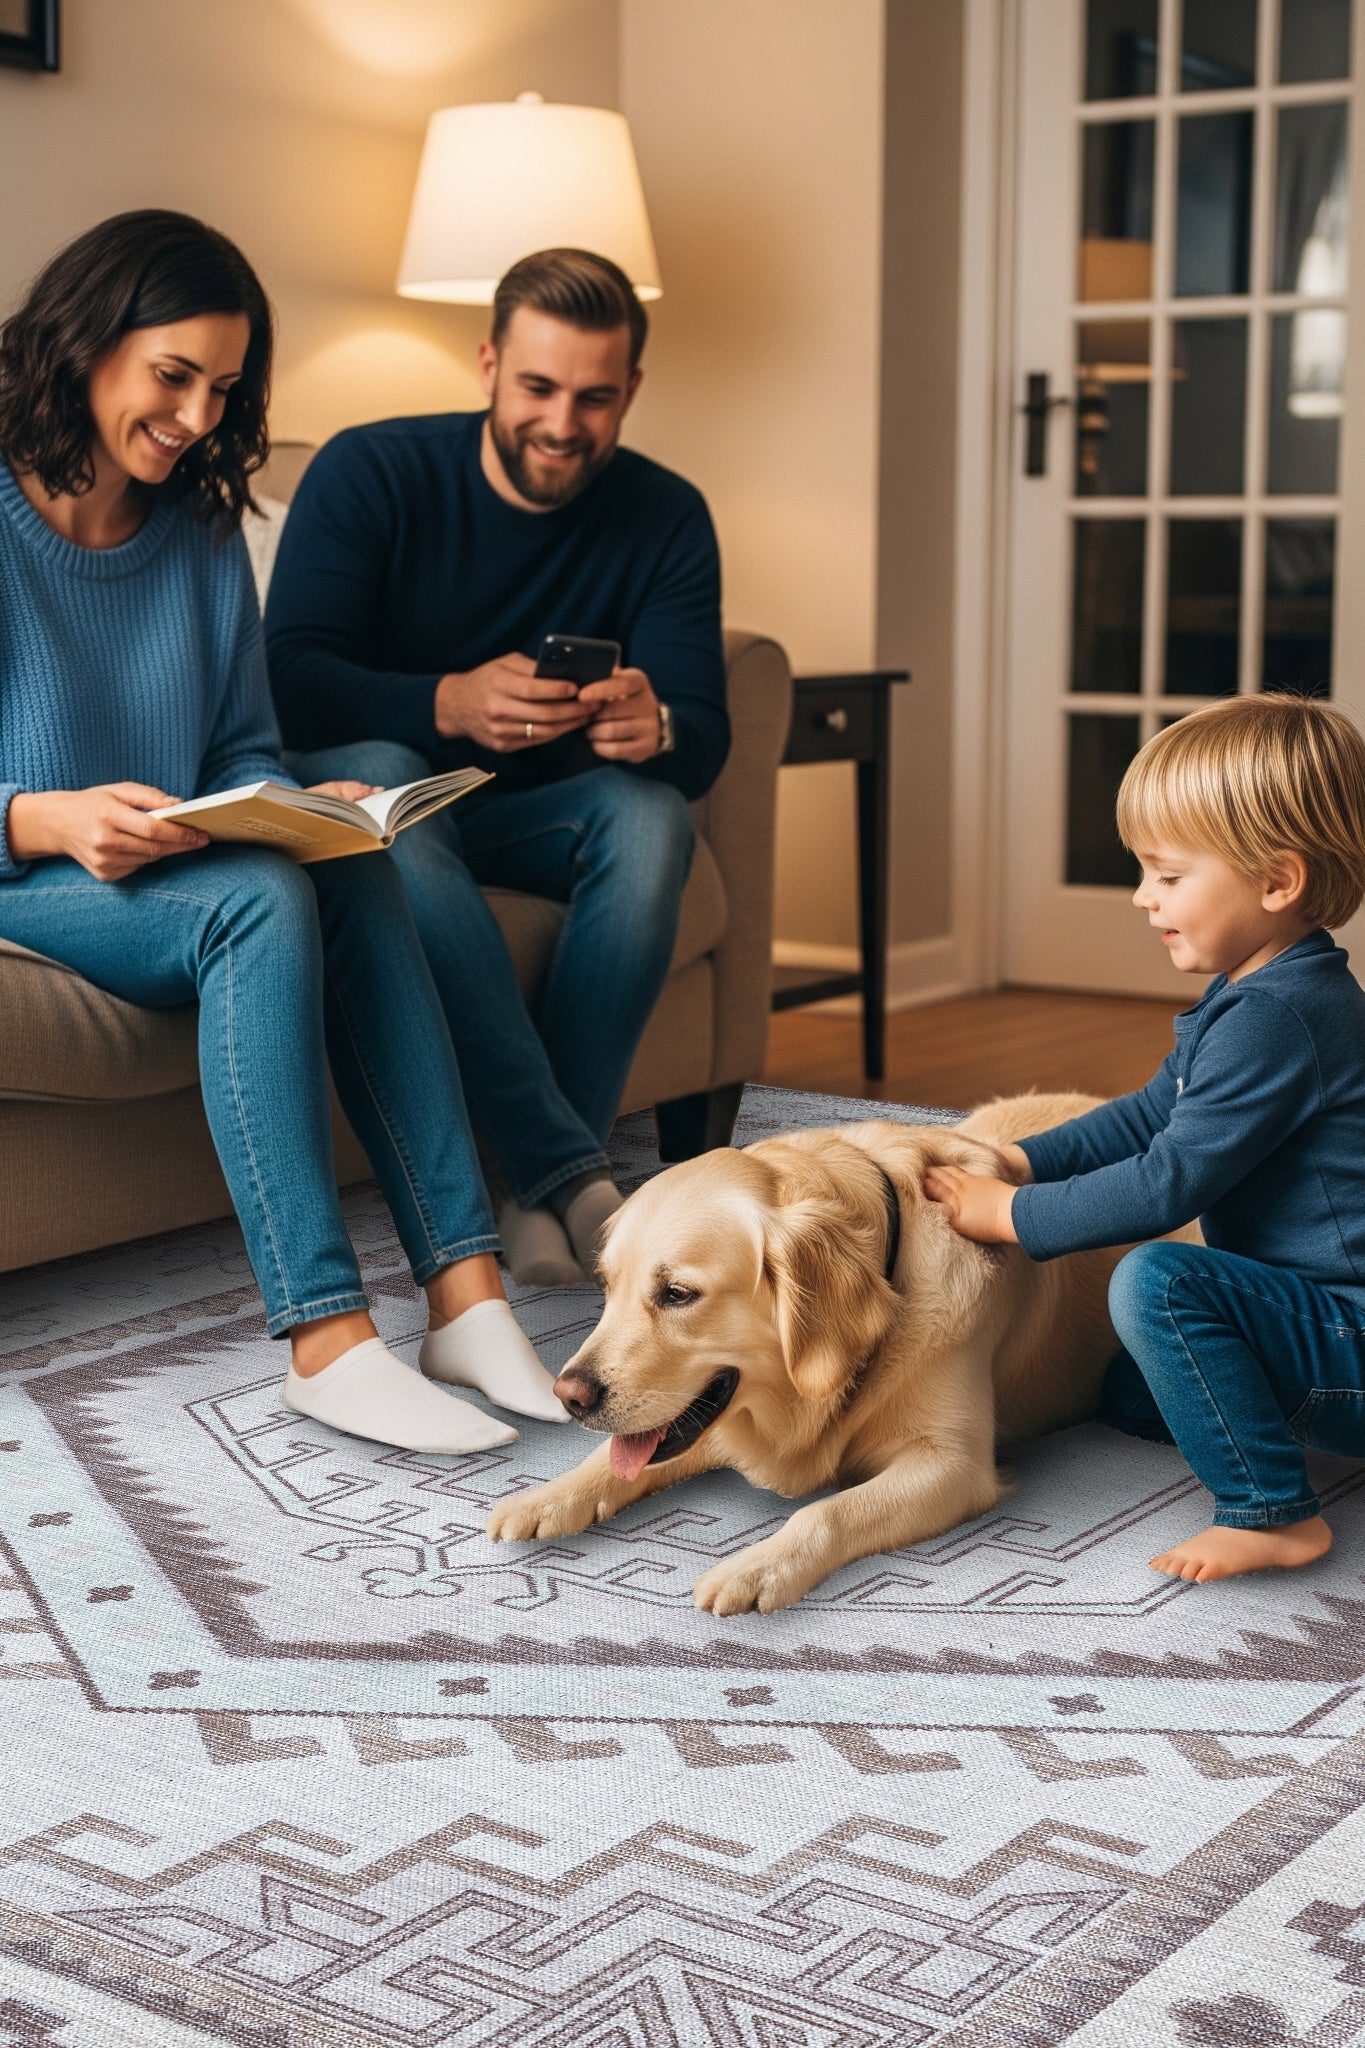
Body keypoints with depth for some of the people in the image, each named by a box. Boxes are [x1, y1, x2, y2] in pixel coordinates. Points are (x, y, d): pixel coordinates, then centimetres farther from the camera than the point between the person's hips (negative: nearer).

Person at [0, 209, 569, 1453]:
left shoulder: (202, 531, 11)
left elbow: (244, 748, 13)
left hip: (168, 871, 6)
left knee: (359, 874, -26)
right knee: (259, 902, -33)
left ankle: (465, 1294, -31)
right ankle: (325, 1338, -37)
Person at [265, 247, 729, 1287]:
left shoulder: (667, 518, -3)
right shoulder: (368, 473, -10)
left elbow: (704, 740, -11)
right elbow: (289, 678, -21)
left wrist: (657, 727, -37)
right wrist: (451, 703, -40)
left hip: (534, 814, 3)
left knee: (650, 812, -30)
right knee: (375, 775, -37)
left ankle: (542, 1194, -31)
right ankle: (579, 1179, -43)